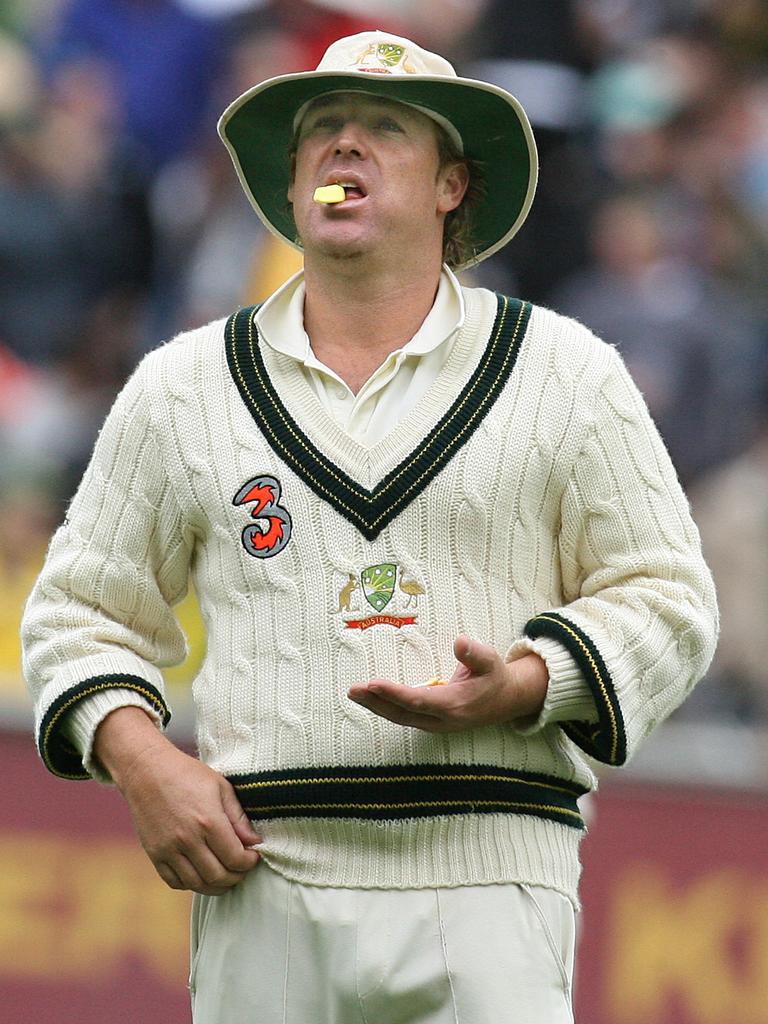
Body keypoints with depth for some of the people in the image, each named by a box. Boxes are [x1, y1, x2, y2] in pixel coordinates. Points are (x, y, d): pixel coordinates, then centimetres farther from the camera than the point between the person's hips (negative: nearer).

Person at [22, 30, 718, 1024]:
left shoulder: (566, 373, 10)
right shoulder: (181, 387, 14)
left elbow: (665, 604, 9)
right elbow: (82, 611, 18)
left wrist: (519, 688, -10)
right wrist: (141, 761, -2)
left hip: (491, 878, -1)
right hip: (266, 887, 1)